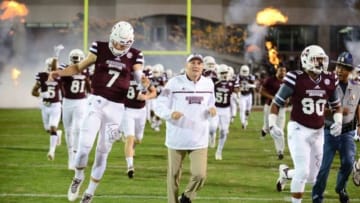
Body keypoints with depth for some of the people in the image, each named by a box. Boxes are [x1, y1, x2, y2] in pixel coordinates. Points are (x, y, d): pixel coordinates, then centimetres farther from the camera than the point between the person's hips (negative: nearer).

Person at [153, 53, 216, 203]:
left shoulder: (208, 83, 5)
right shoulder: (175, 83, -8)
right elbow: (159, 106, -8)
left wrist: (212, 110, -7)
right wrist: (170, 114, -28)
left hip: (199, 139, 2)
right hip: (177, 137, -2)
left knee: (200, 174, -7)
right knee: (174, 174, 8)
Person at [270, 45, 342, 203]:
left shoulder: (329, 81, 2)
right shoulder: (296, 79, -13)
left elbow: (336, 106, 16)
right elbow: (276, 103, -6)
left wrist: (338, 121, -2)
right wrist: (272, 125, -17)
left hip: (318, 132, 5)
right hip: (299, 130, -5)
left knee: (312, 176, 10)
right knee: (302, 172, -14)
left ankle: (285, 173, 40)